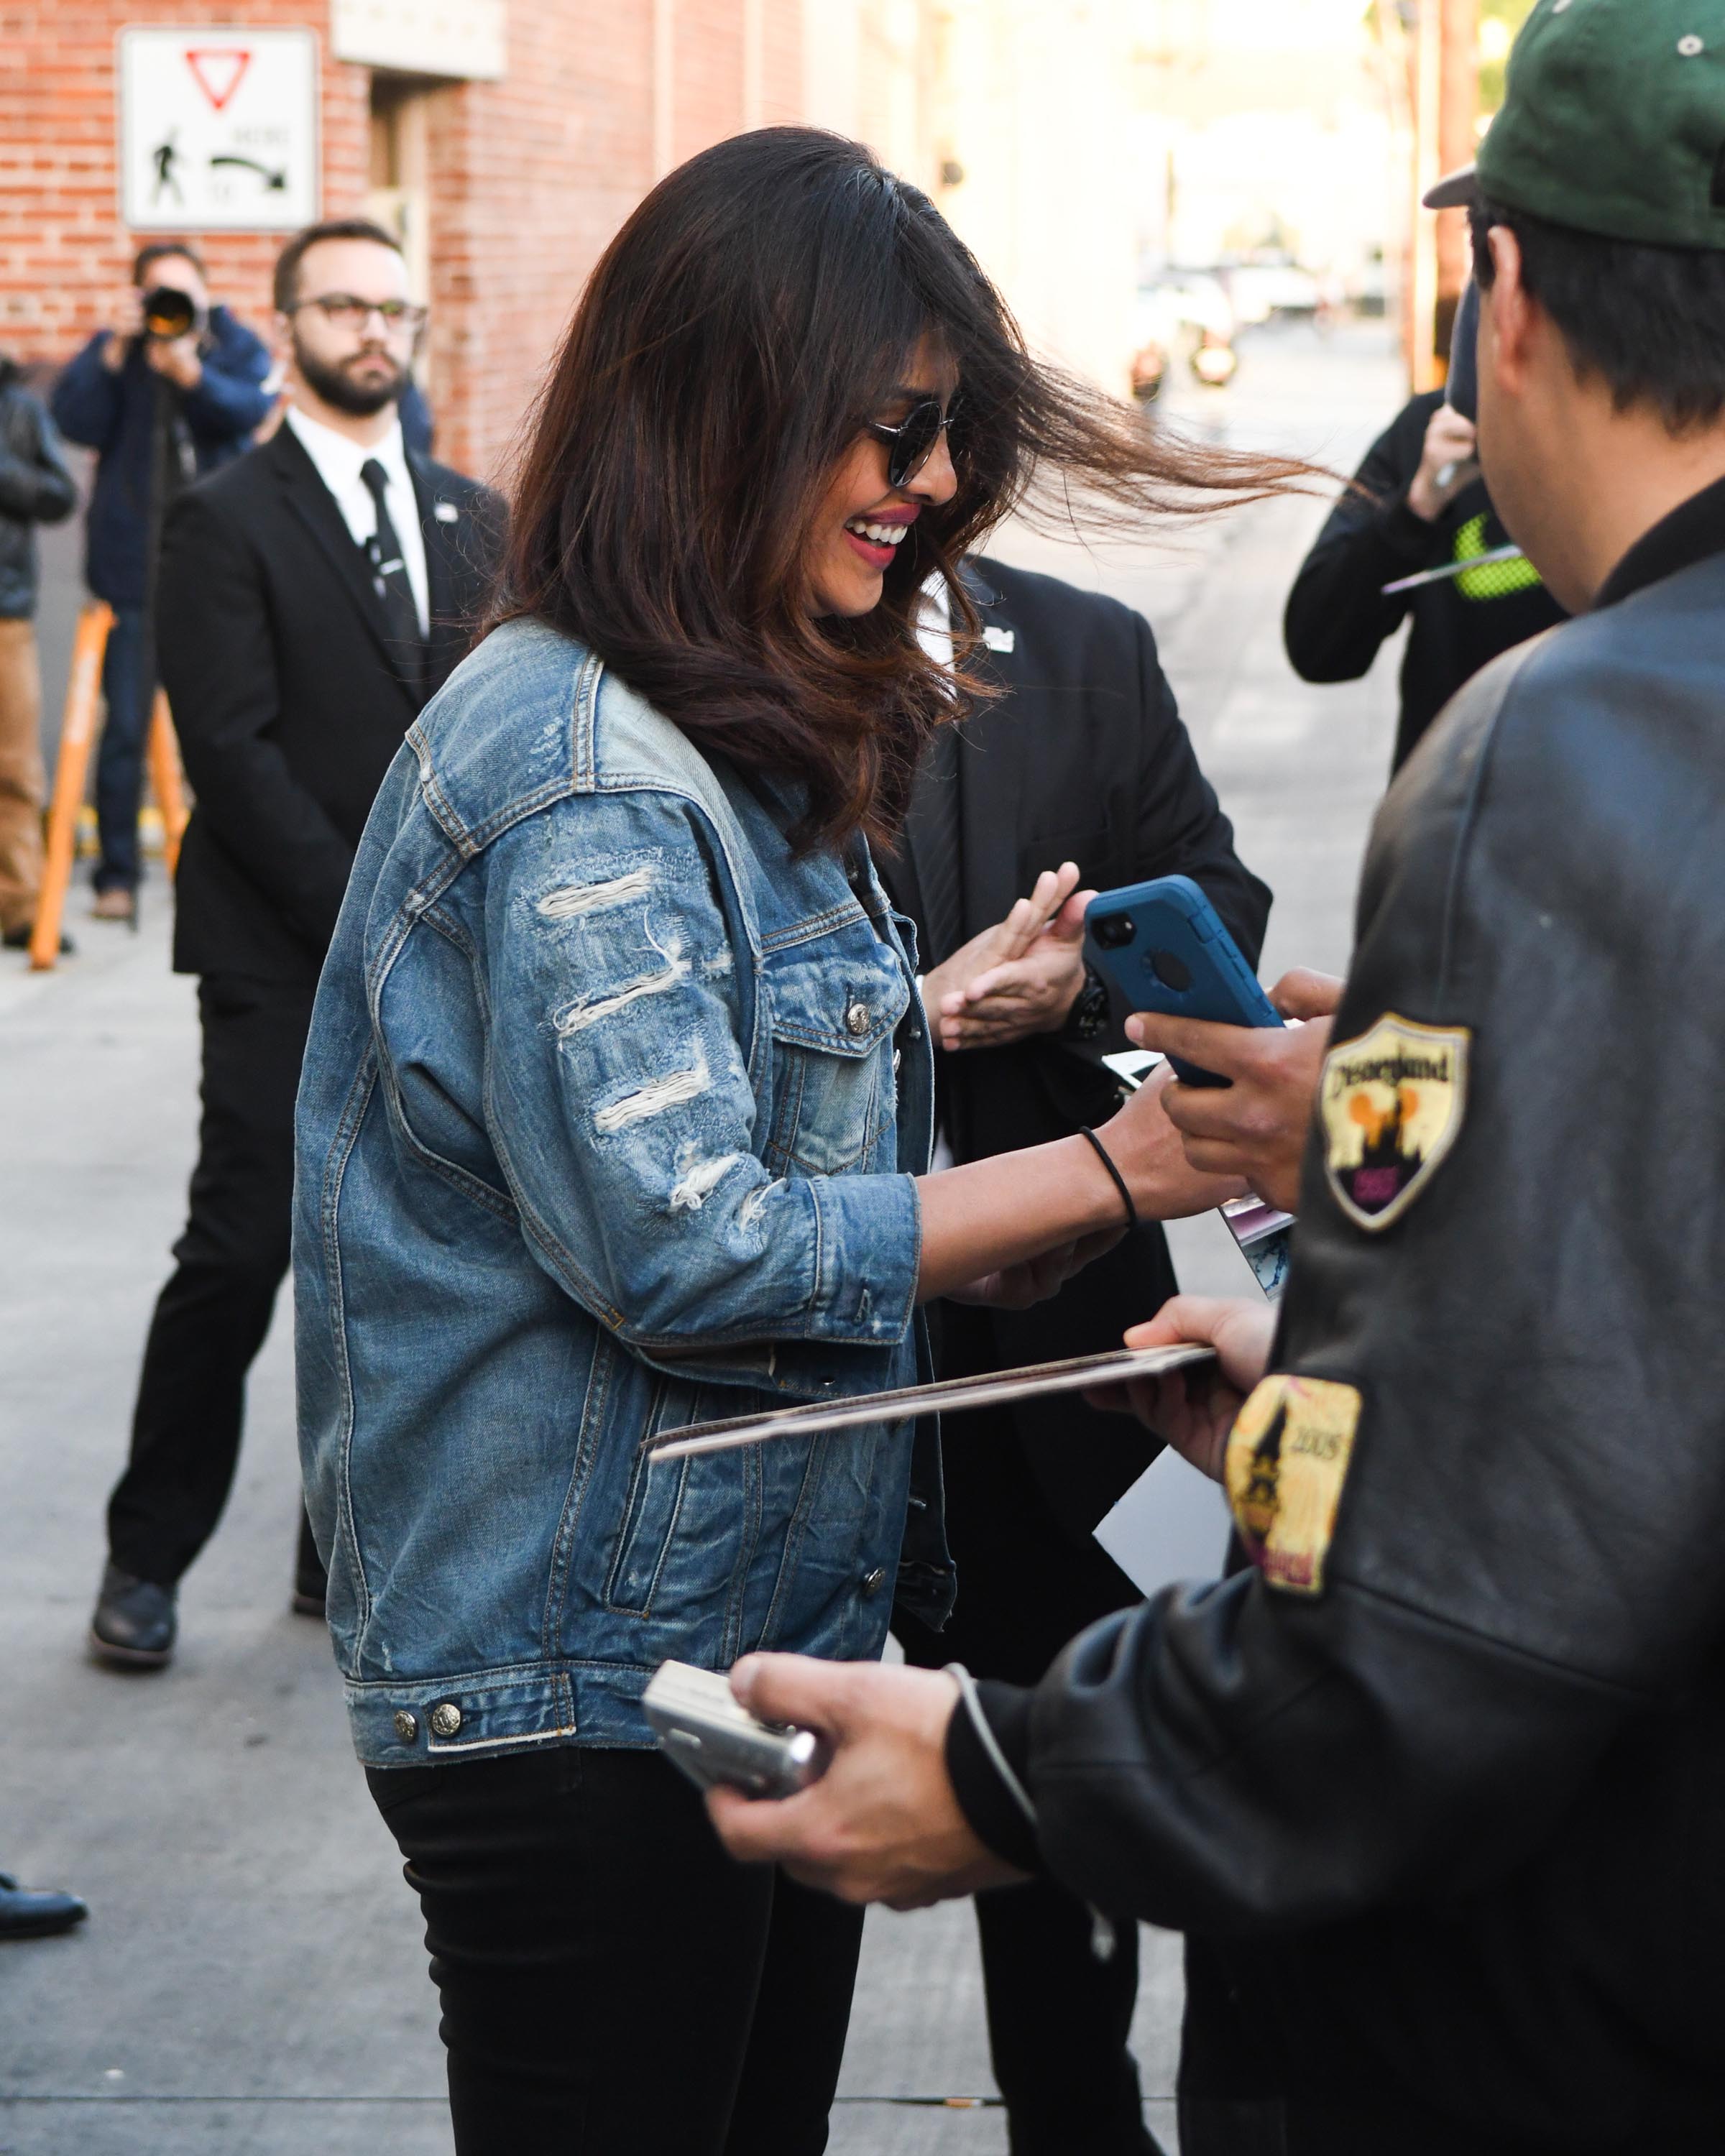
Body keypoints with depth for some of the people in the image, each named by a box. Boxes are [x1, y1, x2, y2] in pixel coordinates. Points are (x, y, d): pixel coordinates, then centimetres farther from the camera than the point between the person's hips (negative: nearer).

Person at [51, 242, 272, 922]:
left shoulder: (237, 346, 6)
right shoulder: (113, 351, 5)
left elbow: (250, 408, -13)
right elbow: (76, 421, -9)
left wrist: (191, 372, -30)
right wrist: (114, 351, -18)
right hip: (133, 569, -1)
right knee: (125, 727, -4)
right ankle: (116, 875, 3)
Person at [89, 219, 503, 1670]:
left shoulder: (471, 520, 15)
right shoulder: (228, 524, -3)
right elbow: (232, 751, -10)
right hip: (285, 964, -5)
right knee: (242, 1255, -7)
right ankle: (148, 1561, 6)